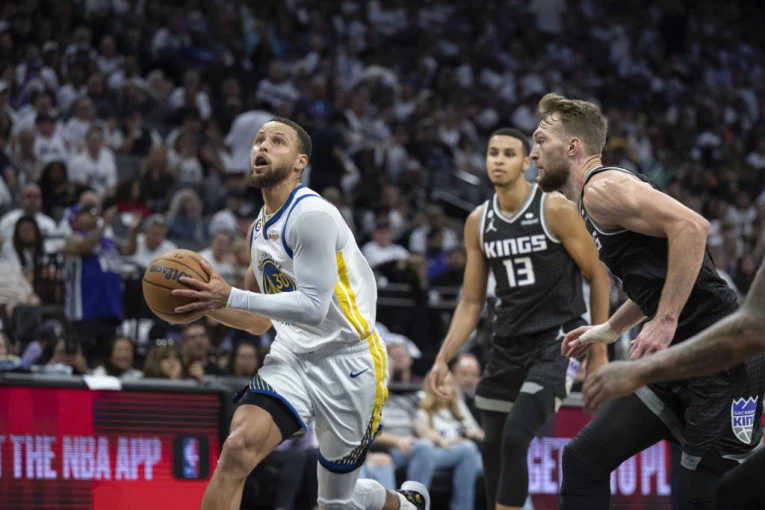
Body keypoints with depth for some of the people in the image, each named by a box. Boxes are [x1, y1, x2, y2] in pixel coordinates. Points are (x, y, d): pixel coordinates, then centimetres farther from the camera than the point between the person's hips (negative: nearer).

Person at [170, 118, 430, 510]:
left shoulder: (312, 216, -16)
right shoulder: (259, 230, 11)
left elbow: (313, 307, -24)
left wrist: (231, 296, -28)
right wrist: (209, 304, 1)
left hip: (347, 365, -6)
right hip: (291, 360, 6)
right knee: (238, 448, -22)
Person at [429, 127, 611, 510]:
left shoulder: (556, 210, -10)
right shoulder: (478, 222, 5)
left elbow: (598, 276, -4)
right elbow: (471, 302, 10)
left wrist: (599, 350, -6)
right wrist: (443, 358, 0)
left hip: (557, 341, -6)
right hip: (507, 345, 6)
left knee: (515, 438, -21)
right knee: (493, 447, 11)